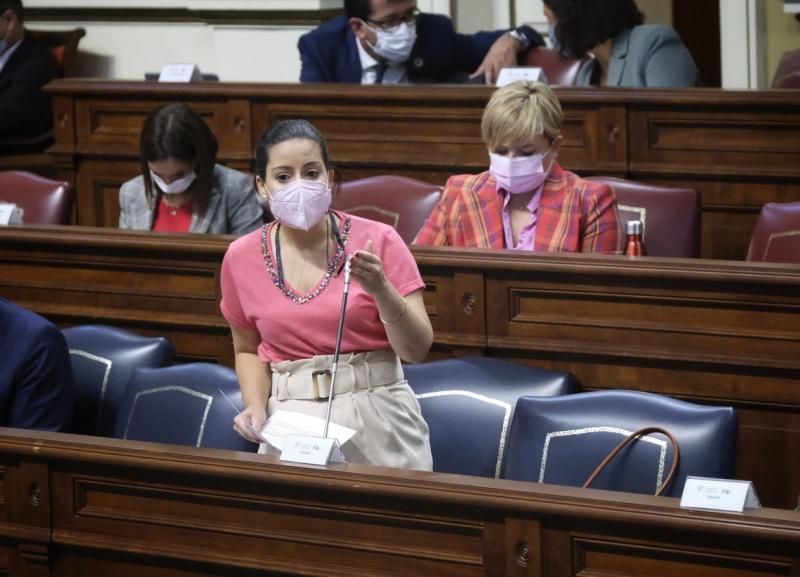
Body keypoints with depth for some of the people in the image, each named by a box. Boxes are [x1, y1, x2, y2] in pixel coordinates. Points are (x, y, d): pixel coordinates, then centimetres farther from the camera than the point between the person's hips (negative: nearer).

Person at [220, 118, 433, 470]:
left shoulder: (377, 241, -6)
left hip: (376, 412, -2)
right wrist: (256, 406, -2)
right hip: (291, 419, 2)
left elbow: (417, 350, -8)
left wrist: (381, 290, -24)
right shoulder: (242, 257, 1)